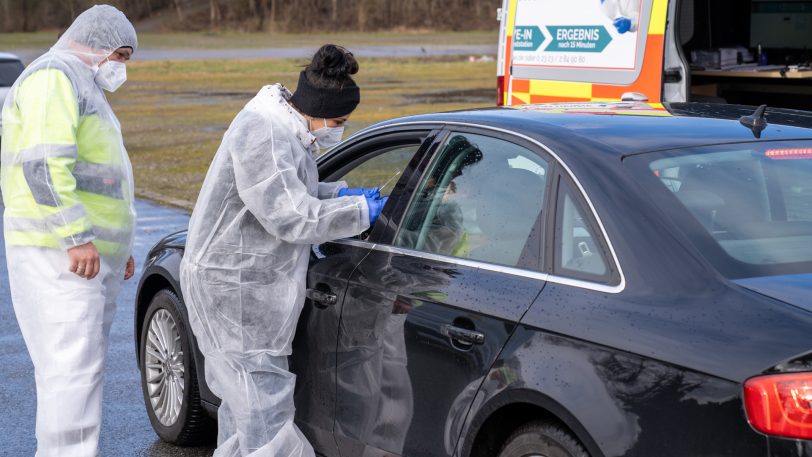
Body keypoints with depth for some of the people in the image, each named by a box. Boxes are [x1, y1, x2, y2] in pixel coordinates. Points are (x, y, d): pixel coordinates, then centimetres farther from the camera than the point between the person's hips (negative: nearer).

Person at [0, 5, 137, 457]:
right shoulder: (54, 77, -9)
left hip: (90, 254, 10)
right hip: (57, 253, -10)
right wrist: (77, 237, -25)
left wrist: (116, 244, 25)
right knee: (72, 368, -13)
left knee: (85, 365, 12)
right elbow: (43, 164, -22)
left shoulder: (84, 87, 25)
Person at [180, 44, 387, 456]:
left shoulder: (287, 130, 8)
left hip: (252, 280, 11)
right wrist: (360, 211, -18)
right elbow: (293, 218, -27)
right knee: (263, 396, -8)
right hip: (231, 285, -11)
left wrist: (340, 194, 5)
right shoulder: (261, 138, -25)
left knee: (243, 397, 19)